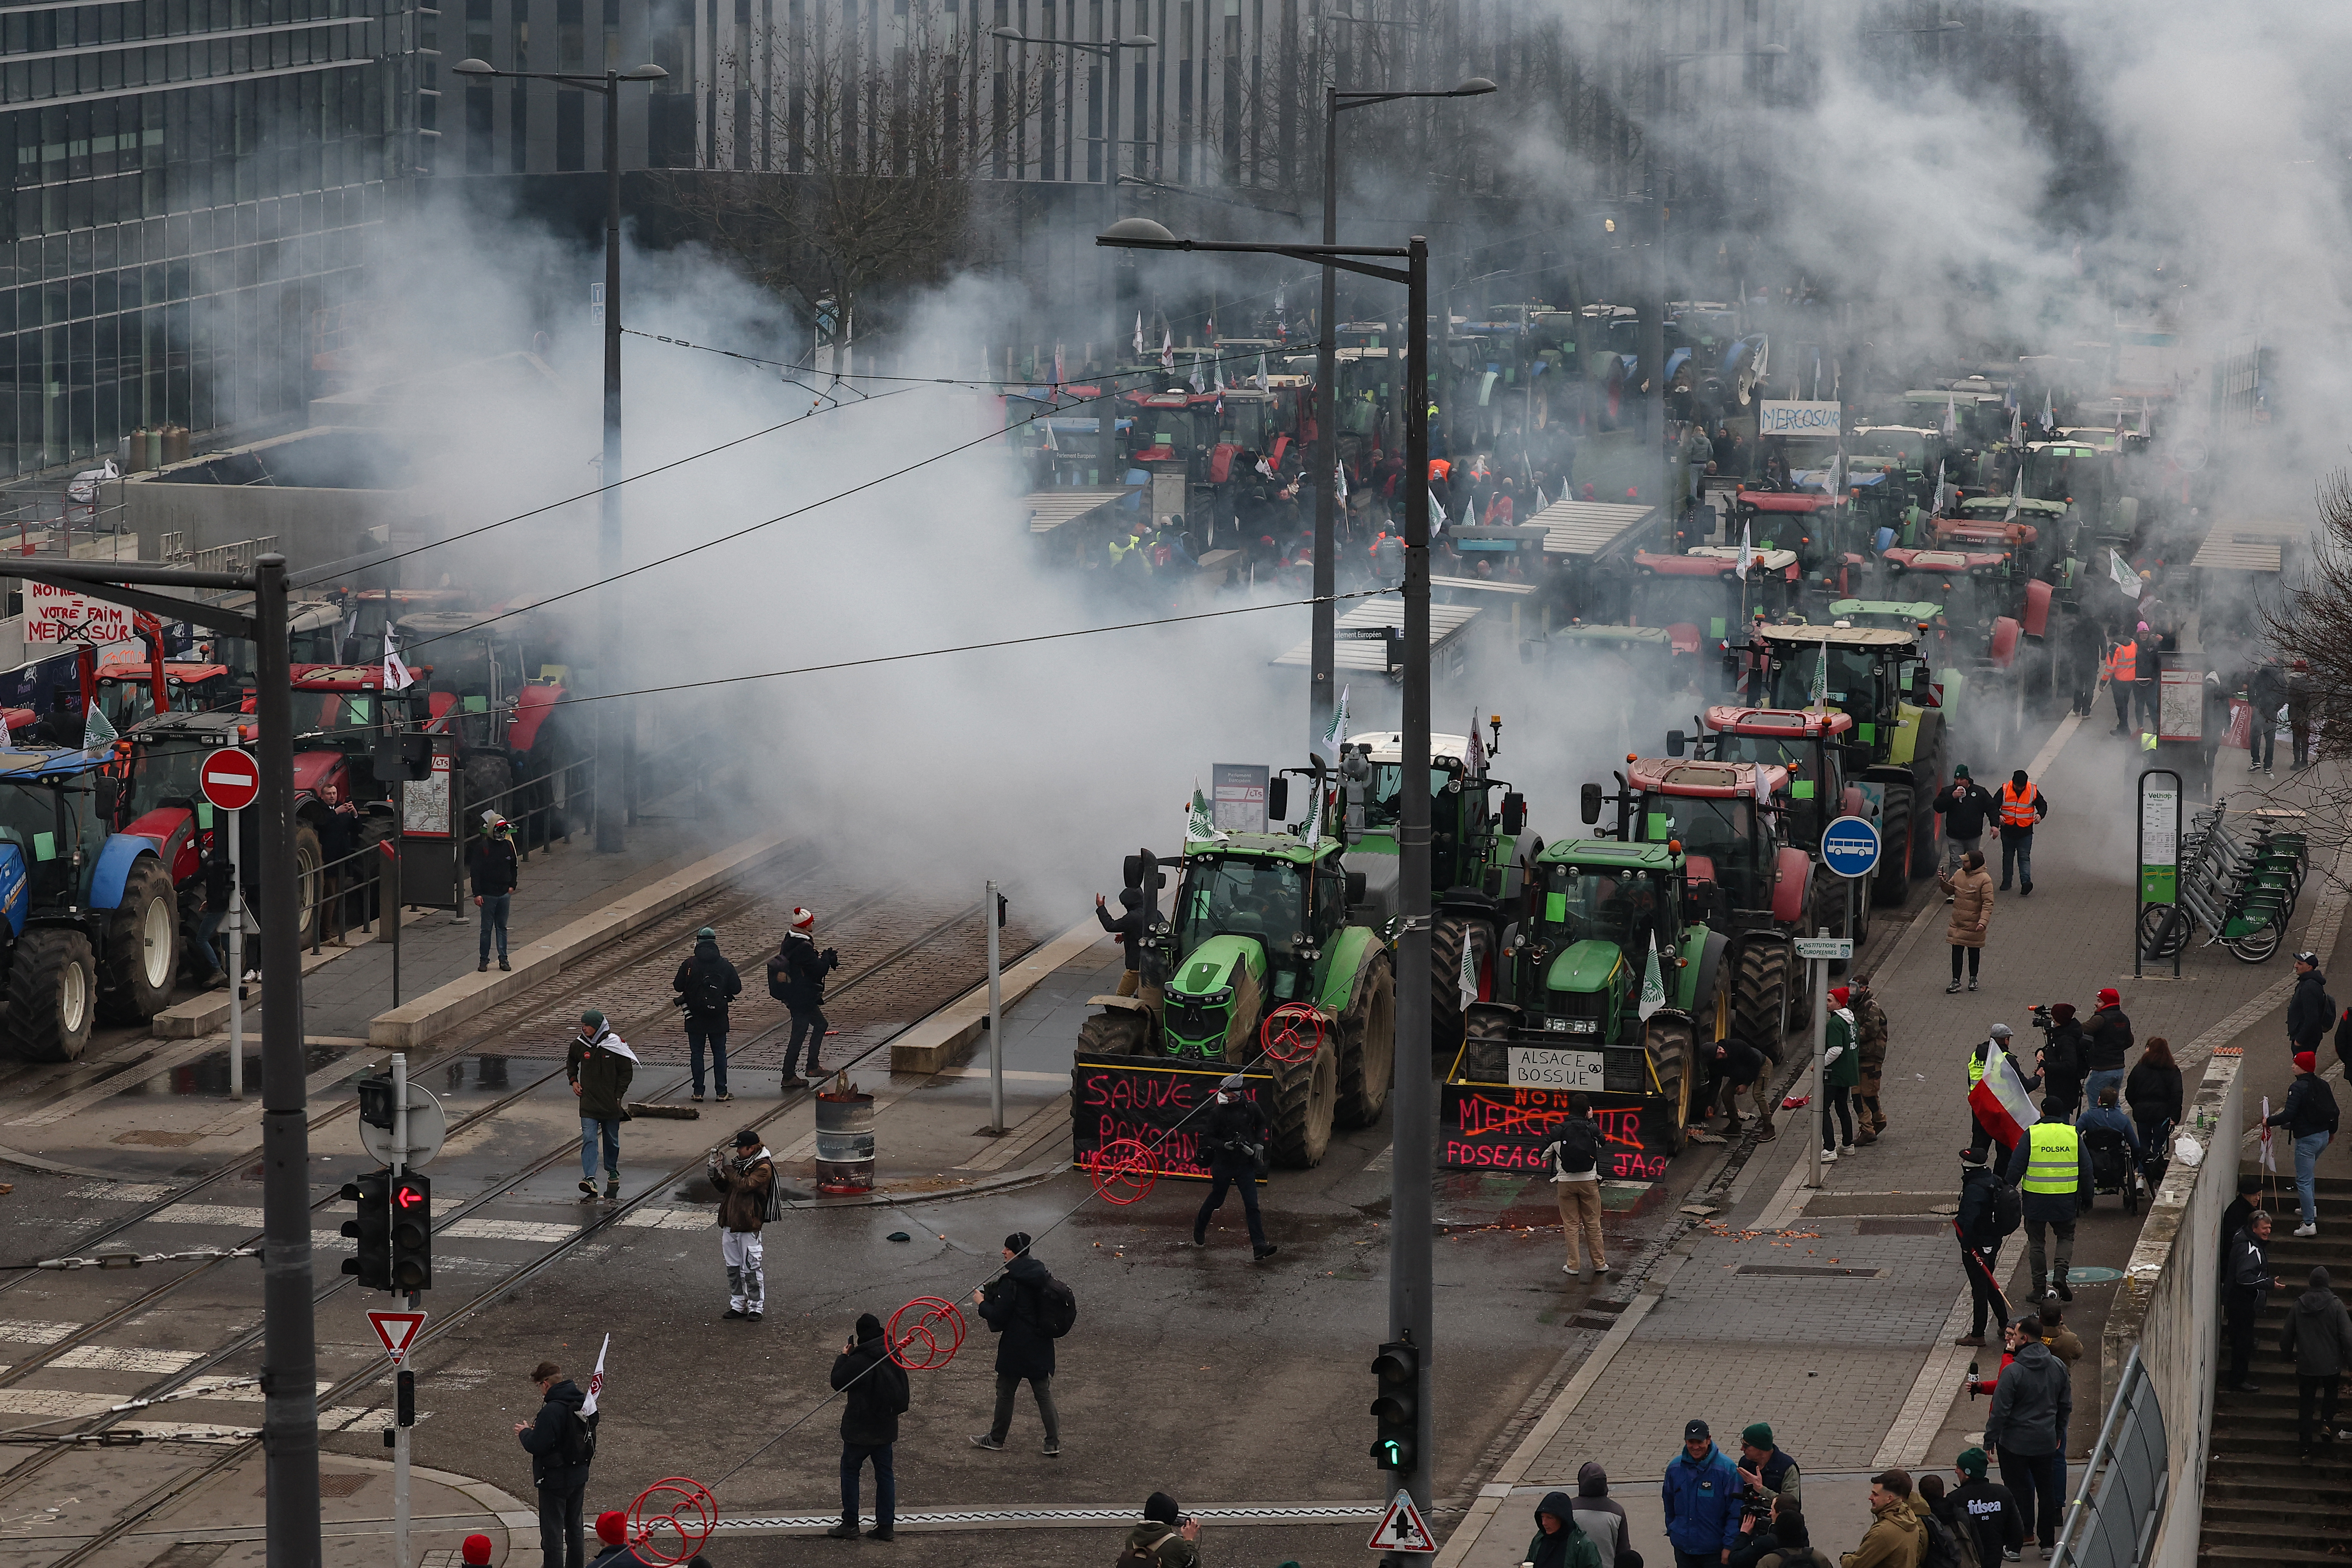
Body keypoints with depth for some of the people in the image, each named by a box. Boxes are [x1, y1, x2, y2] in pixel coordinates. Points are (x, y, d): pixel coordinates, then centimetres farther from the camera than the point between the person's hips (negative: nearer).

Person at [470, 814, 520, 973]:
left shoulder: (508, 846, 6)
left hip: (505, 894, 4)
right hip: (488, 894, -4)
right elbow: (476, 871, -9)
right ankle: (484, 960, 9)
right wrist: (477, 894, -13)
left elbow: (514, 867, 20)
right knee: (487, 928, 1)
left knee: (502, 928, 9)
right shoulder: (482, 847, -8)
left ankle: (503, 959, 13)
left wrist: (512, 885, 10)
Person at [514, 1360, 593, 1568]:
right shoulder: (583, 1404, 2)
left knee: (552, 1533, 1)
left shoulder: (552, 1411, -25)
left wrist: (525, 1433, -2)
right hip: (579, 1476, 8)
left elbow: (537, 1446, -25)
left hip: (555, 1480, -8)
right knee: (574, 1528, 20)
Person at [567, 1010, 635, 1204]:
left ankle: (612, 1172, 38)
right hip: (588, 1103, 1)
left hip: (610, 1103, -1)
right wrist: (573, 1081, 7)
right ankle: (590, 1178, -22)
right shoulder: (579, 1045, -1)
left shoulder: (614, 1046, -10)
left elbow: (627, 1072, -2)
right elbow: (571, 1062, 21)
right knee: (589, 1139, -13)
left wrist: (618, 1095, -6)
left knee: (612, 1140, 16)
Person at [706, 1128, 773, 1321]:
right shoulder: (739, 1163, 14)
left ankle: (755, 1307, 5)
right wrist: (715, 1170, 3)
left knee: (751, 1268, -3)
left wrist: (727, 1170, -16)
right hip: (730, 1223, 8)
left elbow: (745, 1185, -23)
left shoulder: (763, 1168, -11)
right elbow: (723, 1187, 19)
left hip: (748, 1225, -8)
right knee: (733, 1267, 13)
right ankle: (738, 1304, 21)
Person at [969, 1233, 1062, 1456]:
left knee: (1005, 1392, 11)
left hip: (1016, 1348, -7)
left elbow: (999, 1317, -20)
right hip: (1041, 1346, 7)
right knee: (1044, 1393, 12)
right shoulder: (1042, 1276, 2)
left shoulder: (1011, 1282, -21)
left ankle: (996, 1438, 26)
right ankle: (1053, 1444, 10)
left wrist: (982, 1303, -1)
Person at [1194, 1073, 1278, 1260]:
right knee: (1216, 1200, 17)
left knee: (1252, 1206, -5)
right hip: (1223, 1165, -1)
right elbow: (1208, 1139, -7)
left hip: (1246, 1165, 2)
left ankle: (1259, 1247, -8)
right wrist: (1225, 1145, -24)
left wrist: (1259, 1143, 4)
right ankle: (1200, 1227, 46)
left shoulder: (1251, 1108, -3)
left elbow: (1261, 1124, 19)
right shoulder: (1217, 1112, -12)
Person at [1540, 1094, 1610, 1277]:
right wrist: (1590, 1120, 22)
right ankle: (1599, 1263, 16)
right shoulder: (1592, 1130, -6)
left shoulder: (1558, 1132, -8)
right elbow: (1601, 1141, 17)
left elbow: (1543, 1156, 1)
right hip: (1589, 1181, 1)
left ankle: (1574, 1265, 9)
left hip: (1565, 1182, 0)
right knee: (1593, 1224, 11)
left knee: (1571, 1225, 8)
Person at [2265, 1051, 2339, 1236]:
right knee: (2309, 1172, 31)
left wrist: (2269, 1122, -8)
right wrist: (2332, 1131, 29)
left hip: (2307, 1139, -9)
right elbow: (2333, 1111, 13)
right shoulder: (2322, 1085, 5)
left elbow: (2288, 1115, -24)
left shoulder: (2298, 1088, -19)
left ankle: (2309, 1224, -6)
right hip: (2323, 1136, 9)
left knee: (2303, 1181, -3)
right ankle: (2310, 1207, 44)